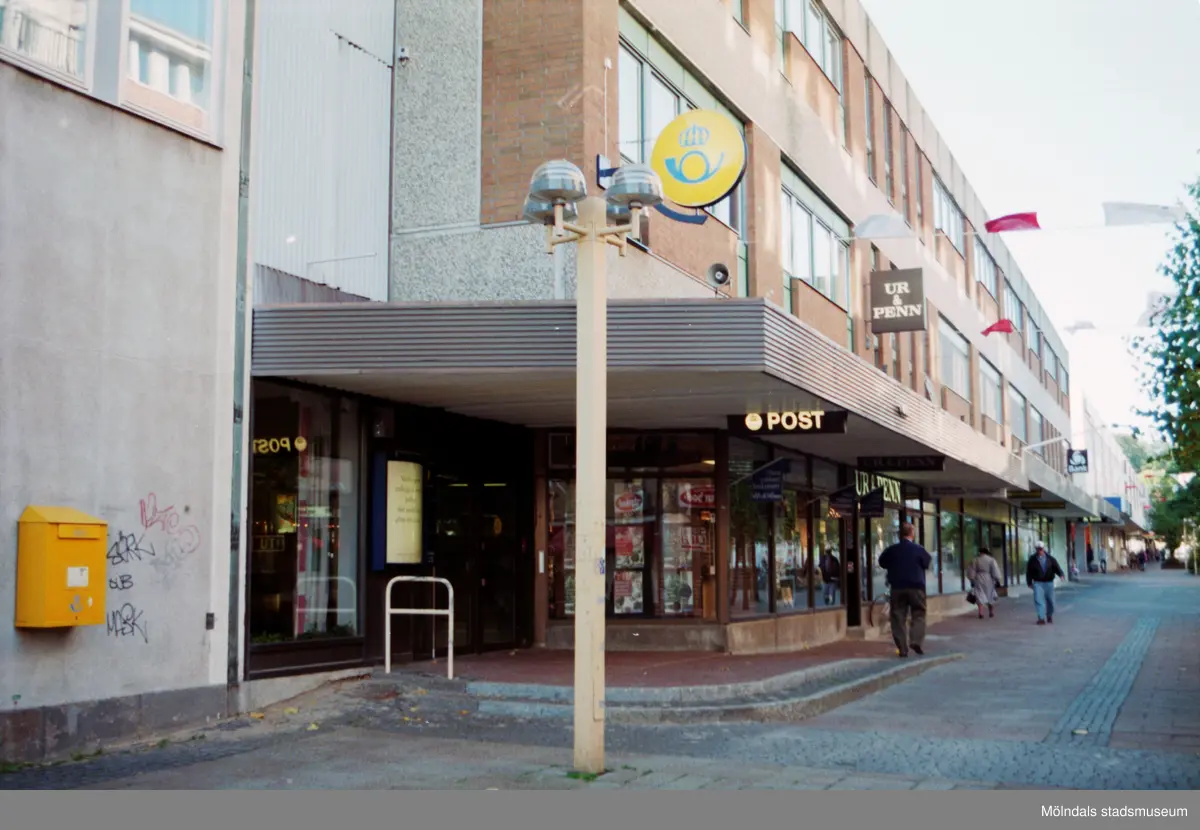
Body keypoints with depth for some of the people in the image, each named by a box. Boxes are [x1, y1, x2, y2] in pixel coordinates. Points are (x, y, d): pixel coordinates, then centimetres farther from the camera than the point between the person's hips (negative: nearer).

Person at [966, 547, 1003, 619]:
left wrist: (972, 581, 13)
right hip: (989, 580, 0)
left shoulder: (975, 560, 3)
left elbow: (971, 572, 5)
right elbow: (995, 572, -10)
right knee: (990, 596, 14)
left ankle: (981, 613, -16)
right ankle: (991, 612, 22)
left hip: (978, 580, 0)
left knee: (980, 596, -2)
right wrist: (998, 580, -4)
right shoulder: (992, 560, -3)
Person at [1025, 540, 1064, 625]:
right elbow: (1028, 572, 4)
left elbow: (1056, 567, -6)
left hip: (1049, 582, 2)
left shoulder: (1050, 559, 2)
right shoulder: (1032, 559, 0)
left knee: (1050, 600, 9)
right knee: (1039, 600, -12)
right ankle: (1041, 618, -10)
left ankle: (1049, 616, 31)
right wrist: (1029, 583, 3)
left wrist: (1061, 574, -25)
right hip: (1038, 583, -2)